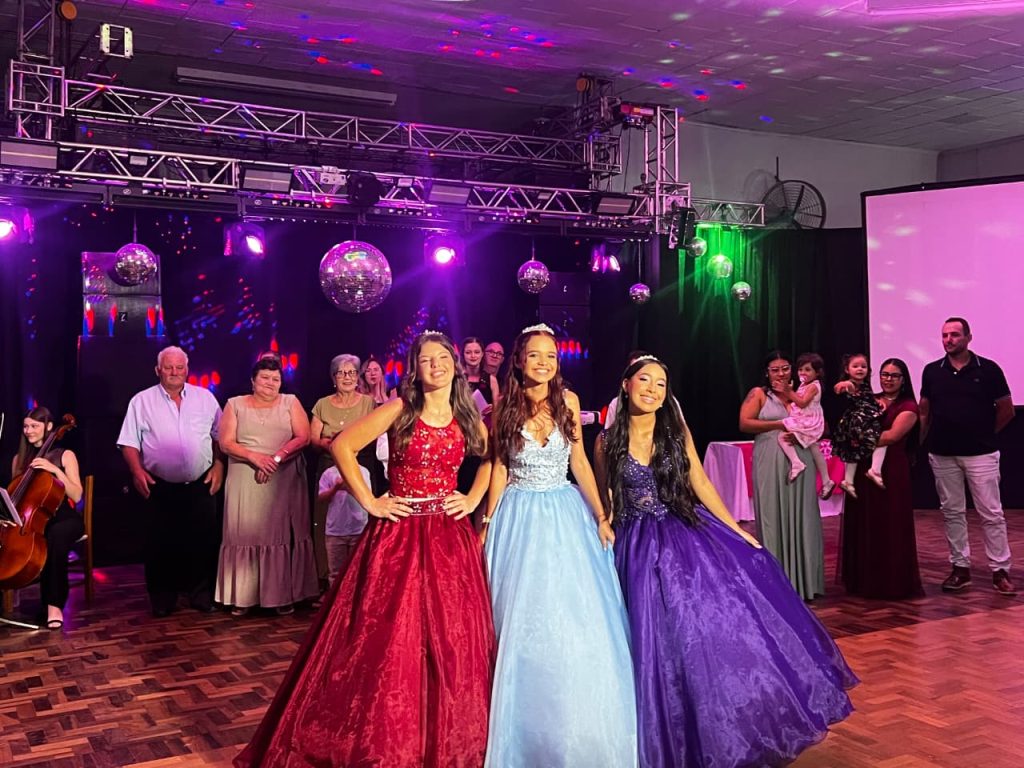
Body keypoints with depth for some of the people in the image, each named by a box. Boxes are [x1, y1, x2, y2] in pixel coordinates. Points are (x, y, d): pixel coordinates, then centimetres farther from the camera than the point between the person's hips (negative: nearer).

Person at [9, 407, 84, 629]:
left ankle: (54, 604, -34)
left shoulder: (65, 455, 1)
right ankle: (52, 602, -22)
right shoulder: (19, 459, 13)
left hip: (64, 518, -4)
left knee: (56, 535, -40)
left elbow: (76, 496, -8)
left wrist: (55, 469, -18)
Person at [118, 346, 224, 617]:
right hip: (160, 488, -1)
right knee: (161, 544, 4)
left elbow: (220, 435, 10)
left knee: (203, 542, 5)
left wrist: (219, 465, 0)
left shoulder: (205, 398, 7)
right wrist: (137, 471, -10)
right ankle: (162, 597, 17)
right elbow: (129, 442, 2)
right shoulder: (142, 401, 3)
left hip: (201, 486, 1)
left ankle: (201, 594, 18)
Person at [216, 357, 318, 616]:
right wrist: (254, 457, -15)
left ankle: (284, 594, 5)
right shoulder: (235, 404, 8)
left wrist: (276, 458, -14)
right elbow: (226, 443, 0)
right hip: (246, 482, 0)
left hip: (285, 481, 0)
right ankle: (243, 595, 5)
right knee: (246, 533, -1)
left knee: (282, 534, 0)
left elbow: (303, 437, -1)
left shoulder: (290, 402, 8)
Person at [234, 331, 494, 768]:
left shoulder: (467, 418, 6)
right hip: (399, 534, -3)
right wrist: (370, 502, -9)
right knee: (387, 638, 0)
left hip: (448, 537, 4)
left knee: (451, 638, 8)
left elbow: (490, 458, 22)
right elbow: (342, 446, -6)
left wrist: (472, 500, 7)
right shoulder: (399, 410, -5)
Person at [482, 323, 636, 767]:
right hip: (519, 518, -1)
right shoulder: (504, 409, -2)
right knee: (523, 624, 1)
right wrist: (487, 524, 3)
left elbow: (579, 463, 7)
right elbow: (499, 469, 5)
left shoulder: (567, 402, 1)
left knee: (577, 622, 0)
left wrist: (600, 516, 3)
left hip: (566, 515, 1)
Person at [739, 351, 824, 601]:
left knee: (800, 519, 2)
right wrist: (779, 424, -10)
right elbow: (744, 423, -6)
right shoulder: (758, 394, 6)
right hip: (770, 465, -3)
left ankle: (801, 580, 9)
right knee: (773, 519, -1)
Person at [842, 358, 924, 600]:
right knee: (863, 525, 7)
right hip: (863, 469, 5)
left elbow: (892, 435, -13)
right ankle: (865, 580, 17)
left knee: (891, 527, -1)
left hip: (891, 471, -4)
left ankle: (894, 583, 10)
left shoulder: (908, 407, 0)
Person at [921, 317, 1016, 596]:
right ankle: (960, 568, 17)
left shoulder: (988, 369, -4)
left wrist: (984, 434, 8)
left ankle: (1000, 570, 8)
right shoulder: (932, 371, 4)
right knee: (952, 512, 8)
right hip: (942, 455, 3)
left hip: (980, 454, -3)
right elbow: (924, 413, 10)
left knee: (991, 514, 0)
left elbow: (1006, 410, 5)